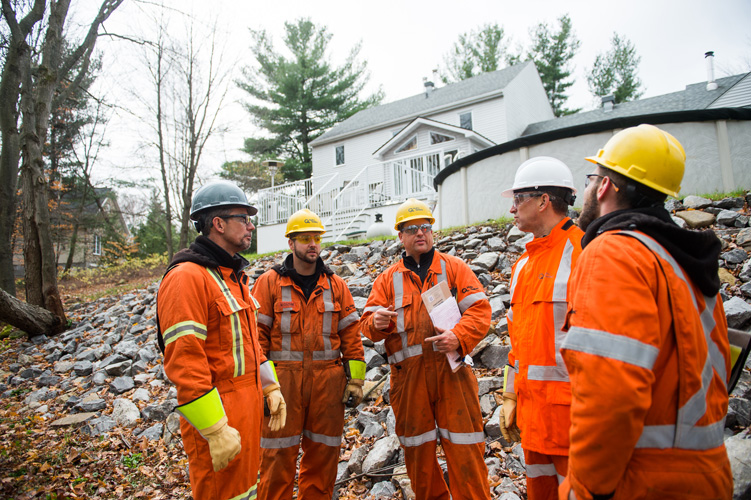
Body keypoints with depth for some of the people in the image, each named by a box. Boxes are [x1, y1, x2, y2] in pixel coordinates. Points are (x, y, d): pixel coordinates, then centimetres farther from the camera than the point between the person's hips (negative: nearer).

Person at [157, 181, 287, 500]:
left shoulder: (234, 276, 12)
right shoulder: (187, 277, -19)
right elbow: (183, 362, -23)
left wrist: (270, 387, 12)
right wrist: (216, 431, -21)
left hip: (249, 405, 9)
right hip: (216, 413, -9)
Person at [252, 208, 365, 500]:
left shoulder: (335, 285, 8)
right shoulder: (269, 282, 0)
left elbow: (351, 334, 7)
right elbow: (257, 334, -3)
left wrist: (355, 380, 3)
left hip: (327, 379, 3)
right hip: (283, 378, -2)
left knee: (323, 453, 12)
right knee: (279, 454, 5)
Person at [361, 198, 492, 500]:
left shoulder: (454, 267, 6)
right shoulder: (387, 279, 11)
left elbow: (480, 309, -2)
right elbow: (368, 322, 7)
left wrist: (459, 337, -19)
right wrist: (377, 322, -17)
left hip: (451, 369, -2)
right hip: (408, 374, 2)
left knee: (463, 447, 2)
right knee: (417, 448, 13)